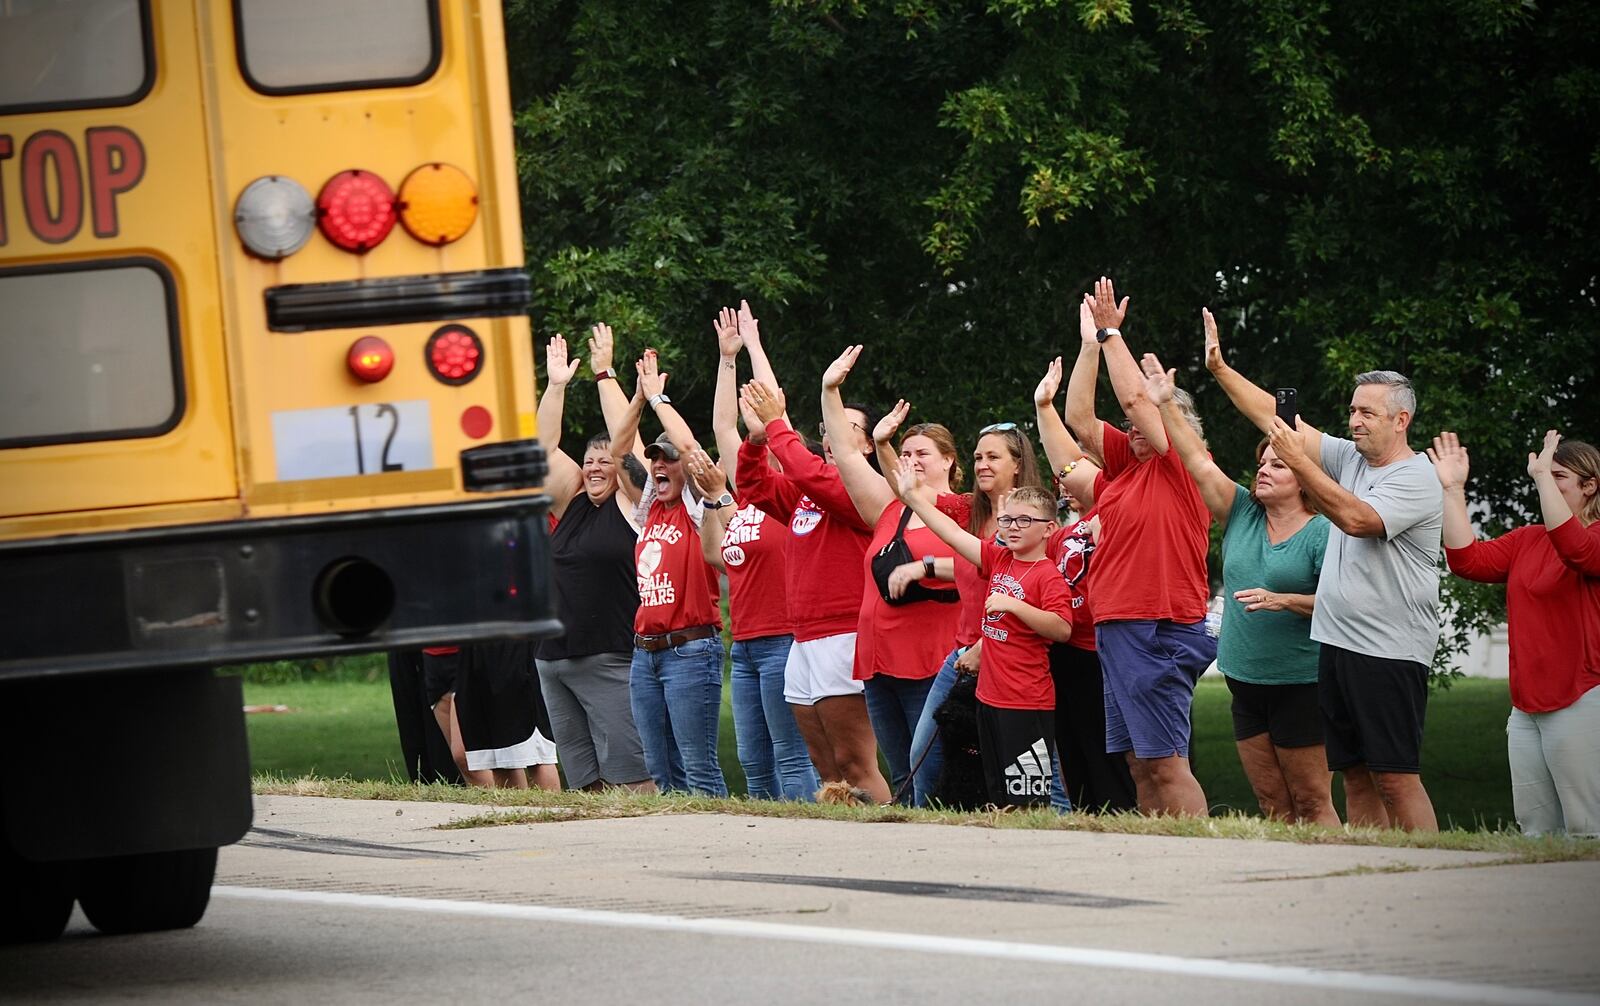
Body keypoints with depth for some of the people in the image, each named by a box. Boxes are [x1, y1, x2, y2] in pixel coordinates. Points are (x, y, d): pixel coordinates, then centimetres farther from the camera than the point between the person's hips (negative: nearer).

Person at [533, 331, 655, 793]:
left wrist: (604, 374, -2)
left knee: (628, 774, -10)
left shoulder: (630, 505, -1)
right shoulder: (572, 503, 13)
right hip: (553, 659, 7)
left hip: (609, 662, -7)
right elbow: (546, 446, 13)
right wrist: (556, 385, 8)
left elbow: (623, 441, -7)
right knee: (583, 780, 6)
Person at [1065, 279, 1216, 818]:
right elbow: (1079, 418, 16)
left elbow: (1134, 396, -13)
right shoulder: (1128, 462, 15)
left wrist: (1111, 332, -4)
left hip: (1160, 632, -9)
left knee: (1166, 762, -13)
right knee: (1141, 764, 7)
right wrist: (1091, 342, 12)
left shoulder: (1181, 466, -6)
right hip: (1118, 628, 9)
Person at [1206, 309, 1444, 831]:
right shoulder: (1348, 459, 13)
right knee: (1356, 777, 6)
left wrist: (1298, 461, -25)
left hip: (1389, 651, -8)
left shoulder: (1416, 480, -9)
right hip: (1337, 643, 8)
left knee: (1395, 777, -11)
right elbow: (1272, 417, 12)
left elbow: (1355, 517, -24)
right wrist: (1220, 369, 6)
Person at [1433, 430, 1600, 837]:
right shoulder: (1526, 540, 17)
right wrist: (1453, 490, 0)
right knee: (1536, 831, 7)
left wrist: (1542, 475, -25)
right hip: (1527, 708, 7)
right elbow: (1468, 559, 4)